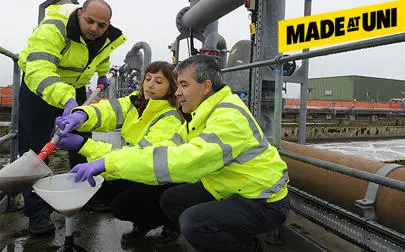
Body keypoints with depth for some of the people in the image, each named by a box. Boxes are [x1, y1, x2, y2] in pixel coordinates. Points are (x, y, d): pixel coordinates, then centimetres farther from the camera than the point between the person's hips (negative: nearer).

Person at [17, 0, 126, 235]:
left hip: (76, 87, 6)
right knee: (35, 147, -8)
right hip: (38, 86, -5)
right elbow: (38, 71, -46)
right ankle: (38, 212, 2)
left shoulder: (107, 36, -11)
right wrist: (66, 100, -60)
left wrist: (102, 74, 24)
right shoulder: (53, 28, -33)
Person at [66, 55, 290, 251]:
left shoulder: (229, 117, -26)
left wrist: (111, 163, -36)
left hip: (265, 200, -9)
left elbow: (186, 160, -38)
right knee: (171, 200, 5)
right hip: (233, 191, 9)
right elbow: (171, 149, -2)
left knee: (193, 221, -28)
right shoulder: (204, 113, 4)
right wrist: (104, 165, -11)